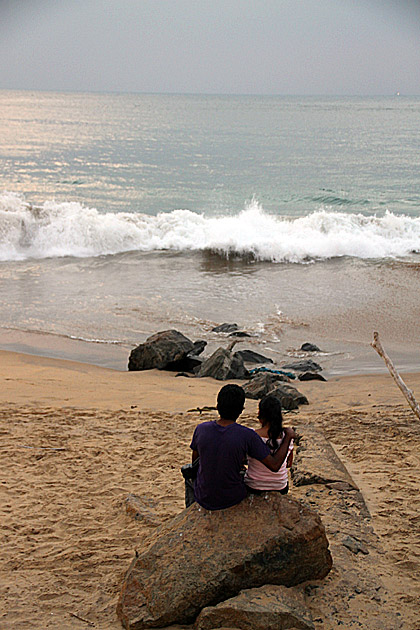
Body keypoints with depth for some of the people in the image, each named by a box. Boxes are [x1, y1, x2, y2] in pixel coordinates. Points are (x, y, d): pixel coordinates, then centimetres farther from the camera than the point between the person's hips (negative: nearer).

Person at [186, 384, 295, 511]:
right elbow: (274, 466, -16)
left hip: (203, 499, 2)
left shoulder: (201, 429, -13)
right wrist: (288, 436, -3)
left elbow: (194, 463, 2)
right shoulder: (247, 436, -22)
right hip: (232, 499, -2)